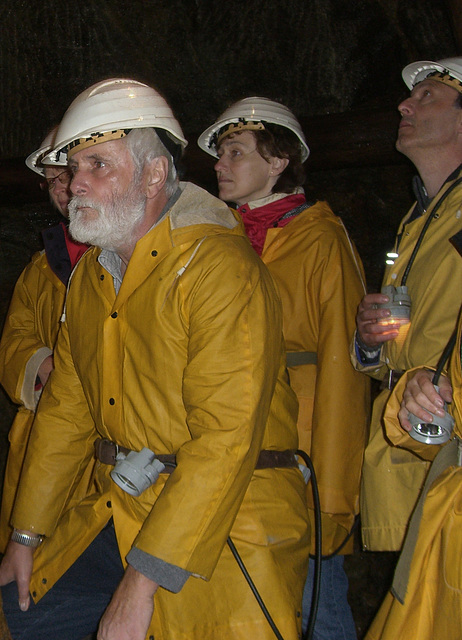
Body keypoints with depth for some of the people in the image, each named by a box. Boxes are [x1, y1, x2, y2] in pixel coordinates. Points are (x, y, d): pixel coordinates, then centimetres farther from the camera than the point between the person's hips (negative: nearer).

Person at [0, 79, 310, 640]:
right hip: (118, 511, 7)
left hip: (225, 526, -7)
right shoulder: (90, 274, 9)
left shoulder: (221, 267, -18)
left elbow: (225, 440, -25)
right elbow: (66, 409, 15)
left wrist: (144, 580, -24)